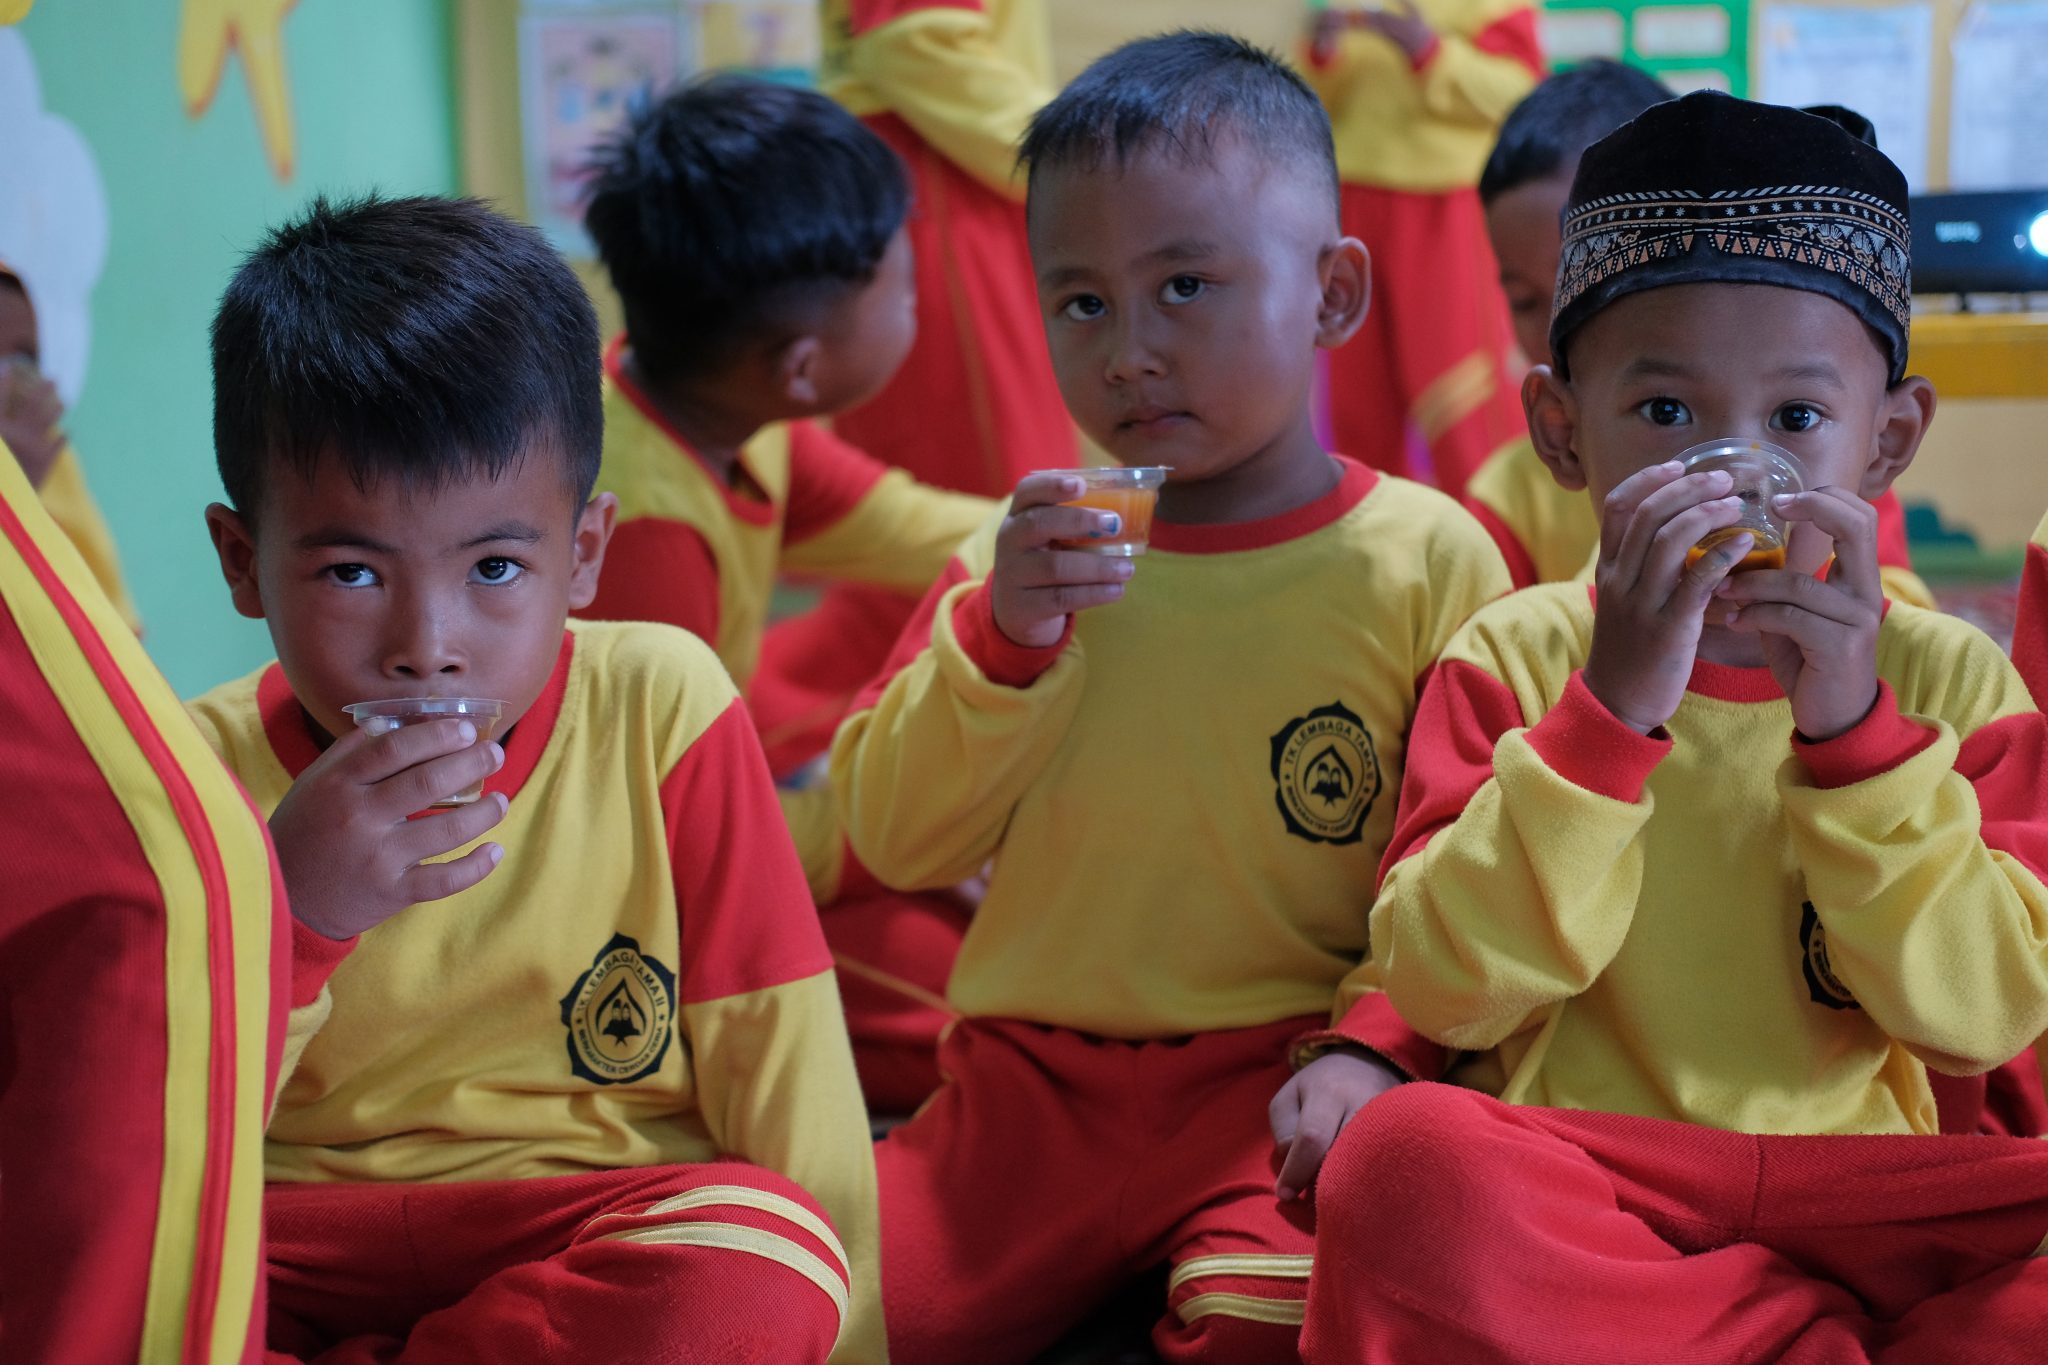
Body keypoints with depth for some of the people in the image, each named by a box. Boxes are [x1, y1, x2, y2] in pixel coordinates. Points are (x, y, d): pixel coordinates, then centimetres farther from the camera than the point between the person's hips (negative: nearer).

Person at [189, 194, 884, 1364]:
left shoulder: (658, 706, -7)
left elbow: (782, 1068, -5)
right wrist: (288, 913, -27)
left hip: (612, 1226, 1)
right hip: (302, 1249, 0)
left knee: (768, 1265, -33)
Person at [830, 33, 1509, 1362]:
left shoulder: (1425, 555, -2)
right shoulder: (1020, 551, 9)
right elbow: (897, 840, 4)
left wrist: (1376, 1051, -20)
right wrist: (1001, 641, -10)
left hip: (1282, 1076, -4)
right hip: (1029, 1075, 4)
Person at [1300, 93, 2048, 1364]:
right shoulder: (1515, 658, 3)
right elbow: (1443, 992, -9)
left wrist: (1851, 728, -15)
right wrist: (1612, 710, -18)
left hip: (1862, 1193, 0)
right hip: (1581, 1197, 0)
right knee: (1405, 1157, -33)